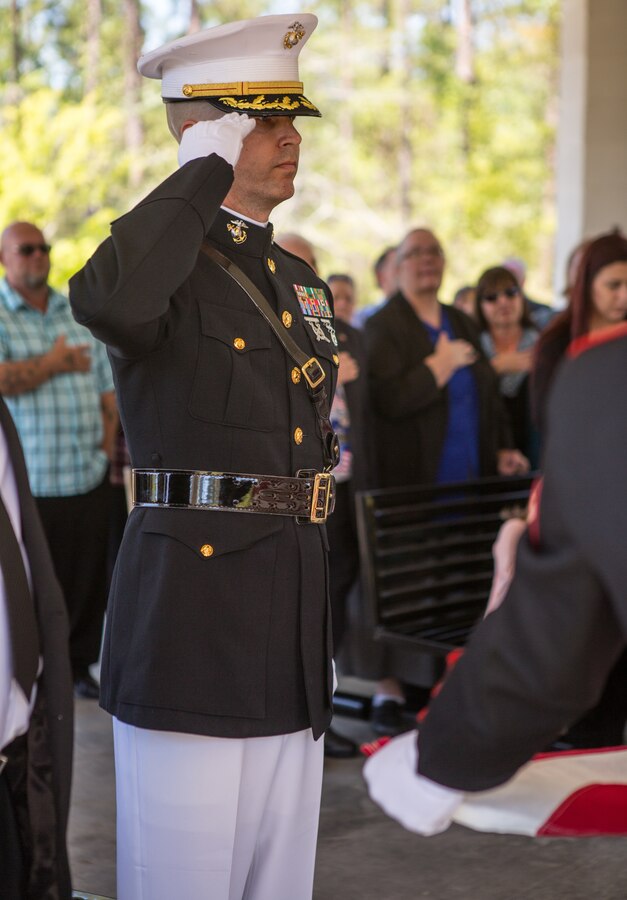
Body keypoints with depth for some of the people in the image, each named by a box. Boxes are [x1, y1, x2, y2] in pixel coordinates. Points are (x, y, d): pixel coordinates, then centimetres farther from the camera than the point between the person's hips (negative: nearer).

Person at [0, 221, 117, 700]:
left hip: (90, 478, 4)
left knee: (89, 579, 7)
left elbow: (108, 390, 15)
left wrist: (107, 445, 4)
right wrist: (55, 363, -13)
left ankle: (79, 664, 21)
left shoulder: (78, 315, 14)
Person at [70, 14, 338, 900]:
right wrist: (207, 171, -19)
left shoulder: (301, 282, 16)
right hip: (187, 612, -7)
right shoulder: (158, 260, -7)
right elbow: (104, 302, -35)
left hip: (291, 622, 8)